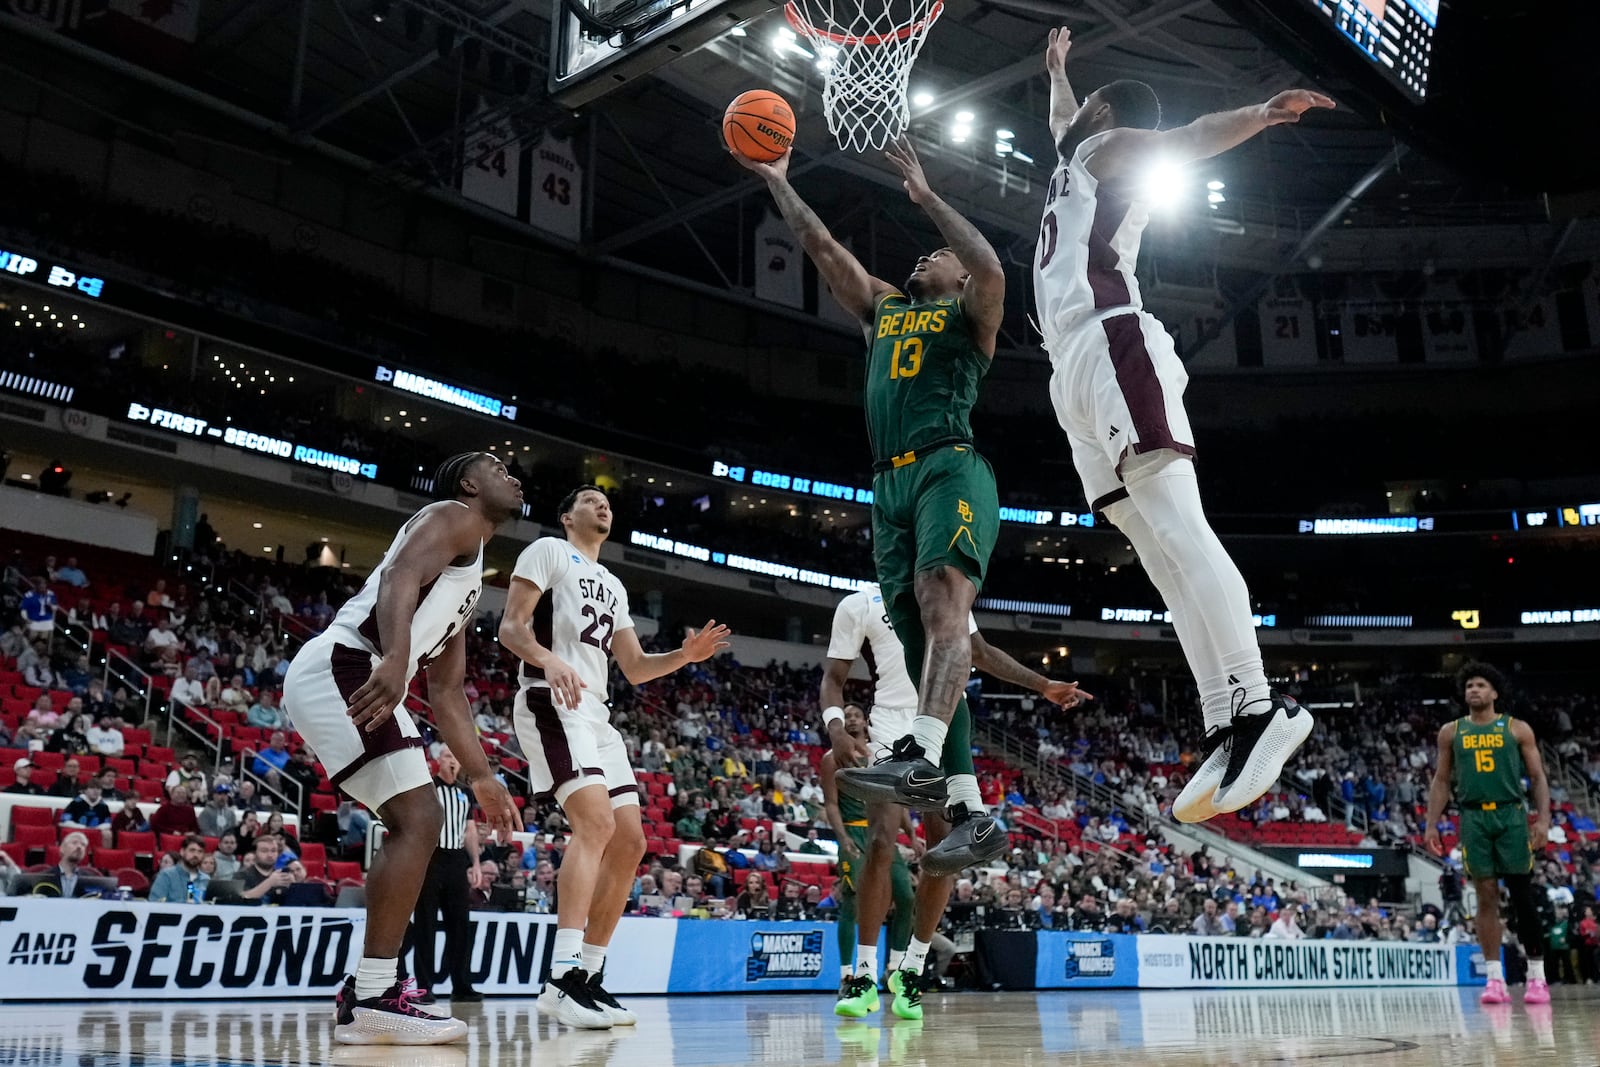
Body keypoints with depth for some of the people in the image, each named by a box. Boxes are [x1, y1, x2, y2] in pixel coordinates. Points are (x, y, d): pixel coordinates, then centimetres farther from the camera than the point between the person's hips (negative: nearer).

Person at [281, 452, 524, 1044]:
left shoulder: (469, 577, 28)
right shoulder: (451, 518, 1)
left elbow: (446, 691, 29)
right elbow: (400, 577, -21)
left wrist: (480, 776, 26)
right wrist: (395, 658, -39)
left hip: (340, 680, 11)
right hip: (342, 669, -11)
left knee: (413, 821, 16)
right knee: (419, 817, -16)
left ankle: (367, 988, 20)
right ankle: (374, 996, -16)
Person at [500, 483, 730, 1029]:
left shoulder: (614, 587, 28)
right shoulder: (548, 551, 5)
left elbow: (635, 668, 25)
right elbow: (510, 626, -7)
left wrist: (684, 655, 6)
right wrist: (551, 660, -27)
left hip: (596, 715, 9)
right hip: (552, 703, -9)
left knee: (629, 843, 3)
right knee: (596, 822, -26)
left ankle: (589, 974, 10)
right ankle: (563, 977, -29)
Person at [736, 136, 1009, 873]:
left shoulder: (969, 312, 14)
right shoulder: (882, 308, 31)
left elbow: (991, 266, -8)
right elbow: (822, 247, 31)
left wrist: (924, 196, -5)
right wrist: (778, 181, 29)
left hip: (951, 468, -6)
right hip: (890, 485, 6)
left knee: (943, 599, -30)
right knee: (920, 644, -3)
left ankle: (921, 757, -48)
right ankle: (972, 817, -4)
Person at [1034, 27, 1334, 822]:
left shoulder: (1108, 146, 11)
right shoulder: (1078, 156, 35)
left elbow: (1186, 141, -10)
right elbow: (1062, 122, 59)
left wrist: (1258, 116, -29)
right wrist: (1055, 72, 76)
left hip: (1113, 347, -8)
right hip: (1075, 373, 8)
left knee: (1176, 526, -23)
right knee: (1160, 551, -6)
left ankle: (1258, 708, -32)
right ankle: (1223, 731, -13)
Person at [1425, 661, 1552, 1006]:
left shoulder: (1517, 729, 6)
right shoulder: (1451, 731, 11)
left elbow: (1538, 777, 5)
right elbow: (1441, 781, 12)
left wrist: (1543, 819, -8)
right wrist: (1431, 825, 5)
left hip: (1511, 814, -1)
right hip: (1474, 817, 1)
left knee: (1522, 895, -1)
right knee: (1486, 896, 0)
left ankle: (1537, 976, 7)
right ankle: (1495, 978, 3)